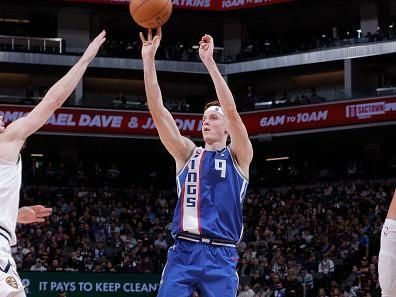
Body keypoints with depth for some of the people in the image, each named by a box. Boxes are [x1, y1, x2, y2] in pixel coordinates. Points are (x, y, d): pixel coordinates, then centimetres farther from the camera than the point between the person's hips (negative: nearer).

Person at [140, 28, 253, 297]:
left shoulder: (238, 157, 8)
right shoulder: (187, 154, 15)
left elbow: (231, 111, -7)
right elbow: (158, 111, 6)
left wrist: (209, 62, -12)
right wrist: (149, 59, -2)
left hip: (220, 255, -2)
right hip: (182, 252, 2)